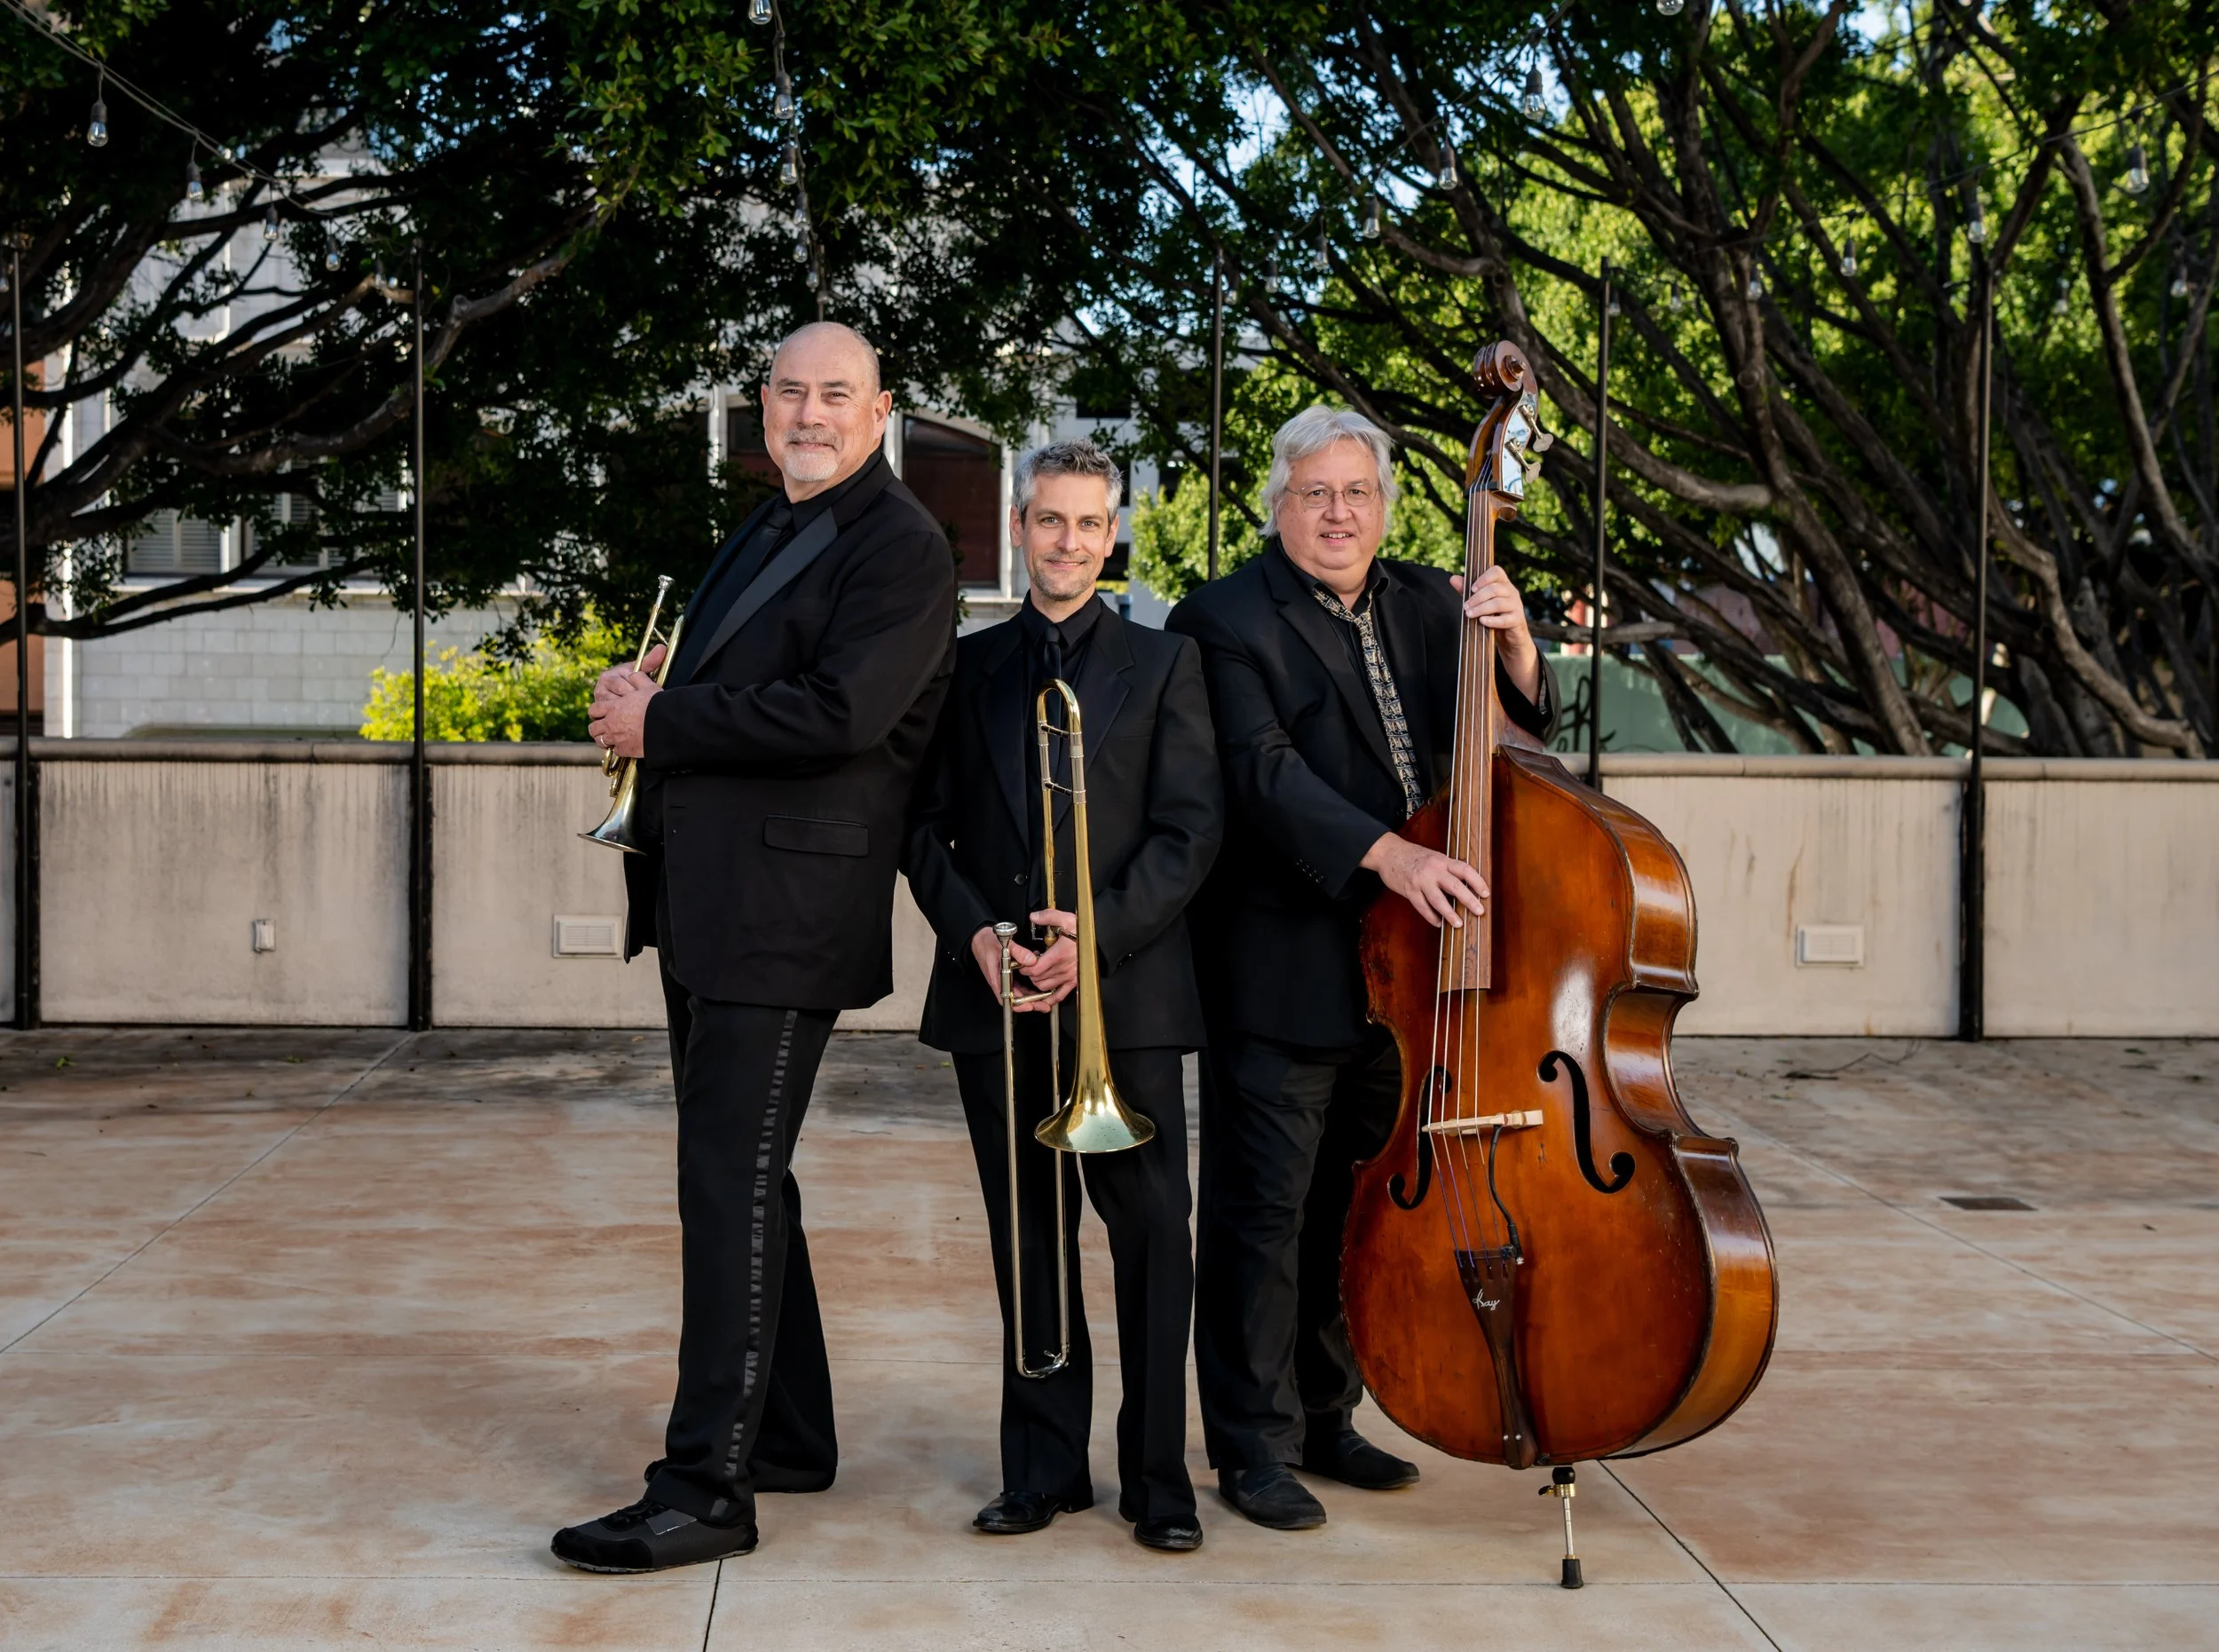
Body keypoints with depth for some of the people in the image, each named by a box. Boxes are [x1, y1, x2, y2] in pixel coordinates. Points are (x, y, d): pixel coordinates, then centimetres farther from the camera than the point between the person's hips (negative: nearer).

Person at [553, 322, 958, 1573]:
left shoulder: (902, 548, -9)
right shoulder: (764, 538, 21)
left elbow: (840, 710, -23)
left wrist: (659, 723, -15)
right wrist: (649, 698, 5)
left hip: (785, 908, -10)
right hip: (706, 906, 10)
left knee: (733, 1182, -10)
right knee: (737, 1176, 15)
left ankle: (707, 1490, -7)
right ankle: (790, 1436, 28)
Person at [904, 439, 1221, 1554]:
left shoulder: (1163, 665, 5)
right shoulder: (965, 667, 12)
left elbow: (1191, 830, -2)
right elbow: (925, 827, 9)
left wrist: (1098, 932, -15)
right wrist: (975, 932, -8)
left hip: (1128, 993, -2)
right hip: (995, 996, 2)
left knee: (1151, 1233, -1)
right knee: (1028, 1233, 8)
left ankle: (1157, 1475, 9)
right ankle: (1044, 1468, 16)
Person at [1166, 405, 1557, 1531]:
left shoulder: (1423, 604, 12)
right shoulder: (1228, 618, -7)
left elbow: (1519, 728, 9)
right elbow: (1263, 770, -20)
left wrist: (1512, 647, -12)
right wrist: (1384, 854, -31)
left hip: (1399, 964, 7)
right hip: (1280, 969, -6)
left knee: (1352, 1208, 17)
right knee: (1263, 1213, -1)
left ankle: (1323, 1415, 30)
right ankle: (1254, 1446, 9)